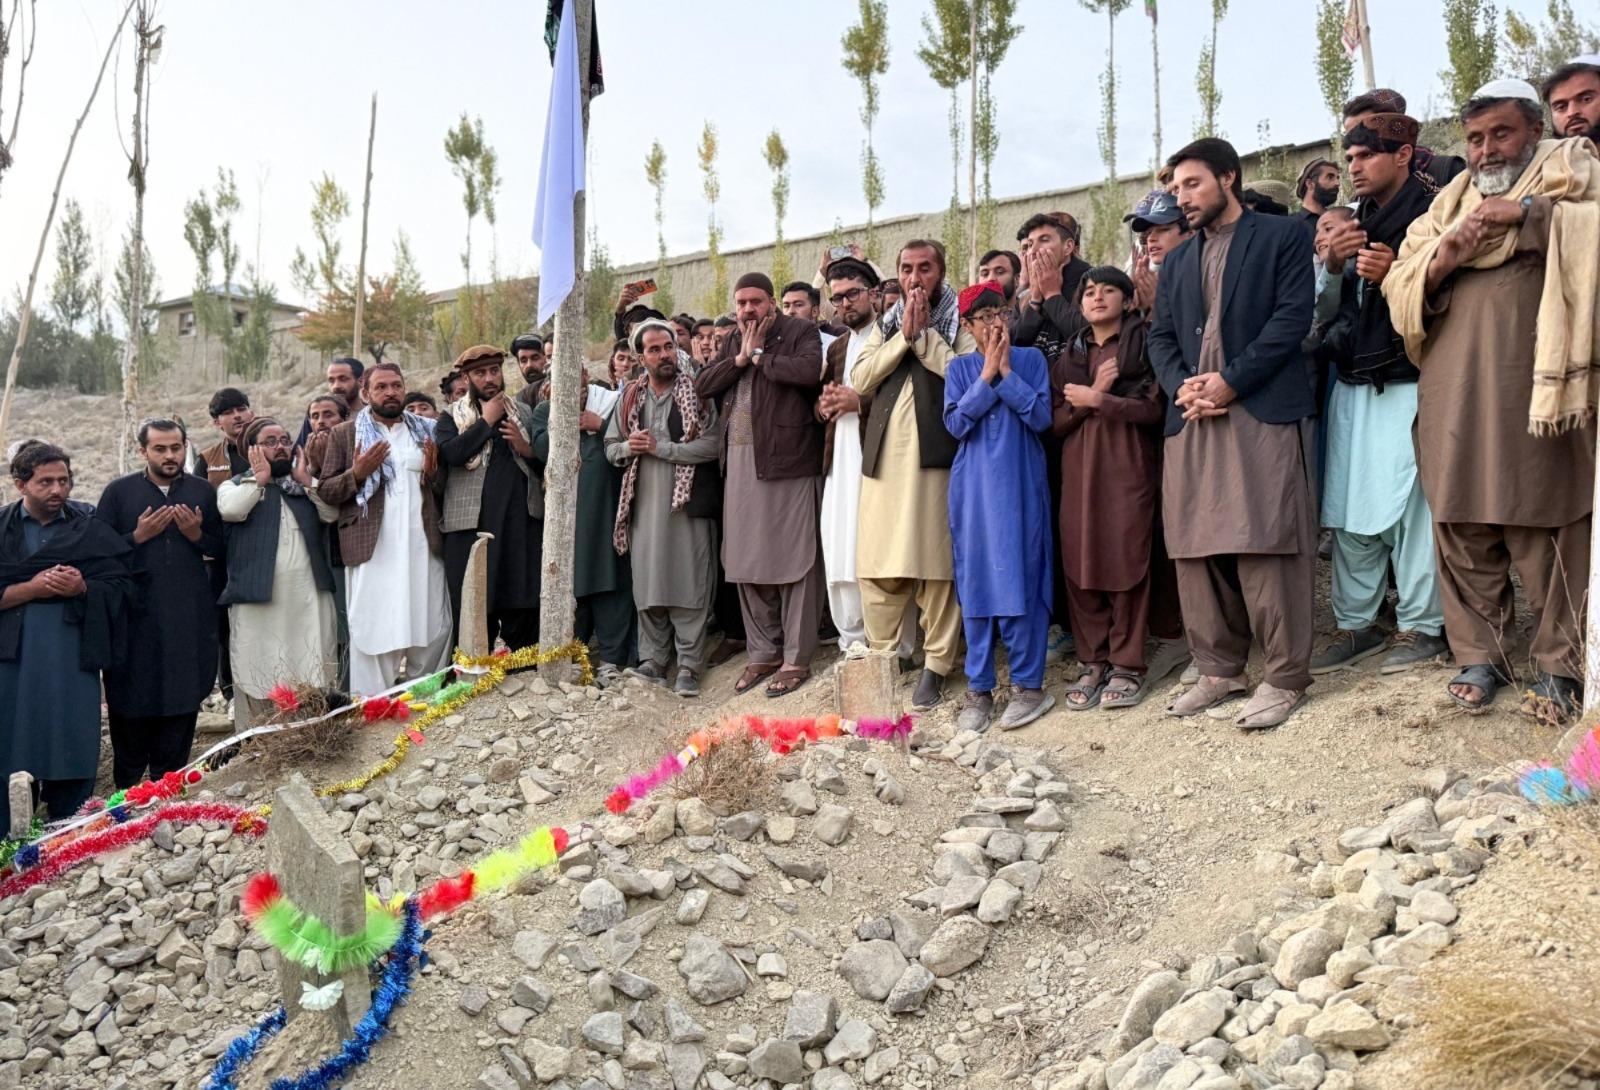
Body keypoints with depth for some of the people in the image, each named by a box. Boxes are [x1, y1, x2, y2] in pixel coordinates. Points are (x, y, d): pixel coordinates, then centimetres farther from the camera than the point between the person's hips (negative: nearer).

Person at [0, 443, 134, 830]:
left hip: (73, 663, 1)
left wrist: (82, 588, -14)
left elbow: (121, 587, 4)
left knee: (74, 768, 0)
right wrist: (31, 588, -13)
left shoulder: (92, 532, 10)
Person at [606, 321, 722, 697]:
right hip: (644, 502, 4)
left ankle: (689, 667, 1)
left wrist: (659, 447, -12)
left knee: (688, 585, -4)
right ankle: (652, 662, 13)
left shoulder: (696, 393, 0)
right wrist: (630, 447, -5)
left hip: (687, 500, -4)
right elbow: (611, 447, 17)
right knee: (647, 585, 5)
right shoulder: (631, 397, 13)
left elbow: (711, 445, -11)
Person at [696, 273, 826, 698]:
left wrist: (760, 355, -6)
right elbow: (702, 386, 11)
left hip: (787, 461, -6)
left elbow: (808, 370, -19)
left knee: (794, 563, -3)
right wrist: (741, 357, -1)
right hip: (739, 466, 7)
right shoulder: (734, 342, 20)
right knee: (747, 564, 9)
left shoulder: (801, 331, 1)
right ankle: (762, 653, 20)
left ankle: (795, 659, 4)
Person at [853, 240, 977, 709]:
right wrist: (903, 336, -1)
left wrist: (925, 334, -5)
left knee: (934, 563, -5)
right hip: (885, 456, 4)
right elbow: (860, 378, 7)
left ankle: (935, 665, 2)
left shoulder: (960, 320, 7)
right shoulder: (886, 324, 21)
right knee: (876, 566, 4)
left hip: (934, 454, -4)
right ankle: (880, 658, 16)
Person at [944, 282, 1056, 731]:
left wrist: (1005, 371, -8)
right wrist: (986, 375, -6)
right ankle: (979, 688, 11)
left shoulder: (1031, 359, 5)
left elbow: (1041, 417, -7)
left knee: (1022, 579, -4)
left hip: (1020, 485, -2)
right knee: (975, 582, 3)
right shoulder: (959, 368, 9)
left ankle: (1028, 683, 6)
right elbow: (956, 424, -4)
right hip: (973, 488, 2)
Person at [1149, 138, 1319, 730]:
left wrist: (1229, 381, -13)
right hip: (1193, 420, 6)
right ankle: (1219, 670, 16)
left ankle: (1284, 678, 0)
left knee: (1264, 545, -8)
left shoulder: (1282, 236, 6)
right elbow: (1161, 338, 17)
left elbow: (1292, 317, -5)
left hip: (1262, 412, -6)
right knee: (1197, 548, 5)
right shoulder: (1177, 262, 24)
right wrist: (1182, 386, -4)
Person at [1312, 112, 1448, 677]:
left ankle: (1422, 626, 5)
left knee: (1409, 503, -7)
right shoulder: (1353, 222, 16)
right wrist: (1332, 263, -3)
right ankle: (1356, 624, 14)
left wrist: (1395, 274, -17)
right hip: (1351, 381, 6)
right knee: (1347, 509, 4)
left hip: (1405, 384, -6)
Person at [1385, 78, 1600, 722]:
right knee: (1462, 530, 5)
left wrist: (1524, 213, -13)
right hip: (1455, 397, 4)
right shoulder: (1451, 201, 22)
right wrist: (1440, 262, -4)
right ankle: (1480, 655, 17)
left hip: (1535, 392, -4)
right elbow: (1400, 288, 15)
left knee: (1546, 530, -3)